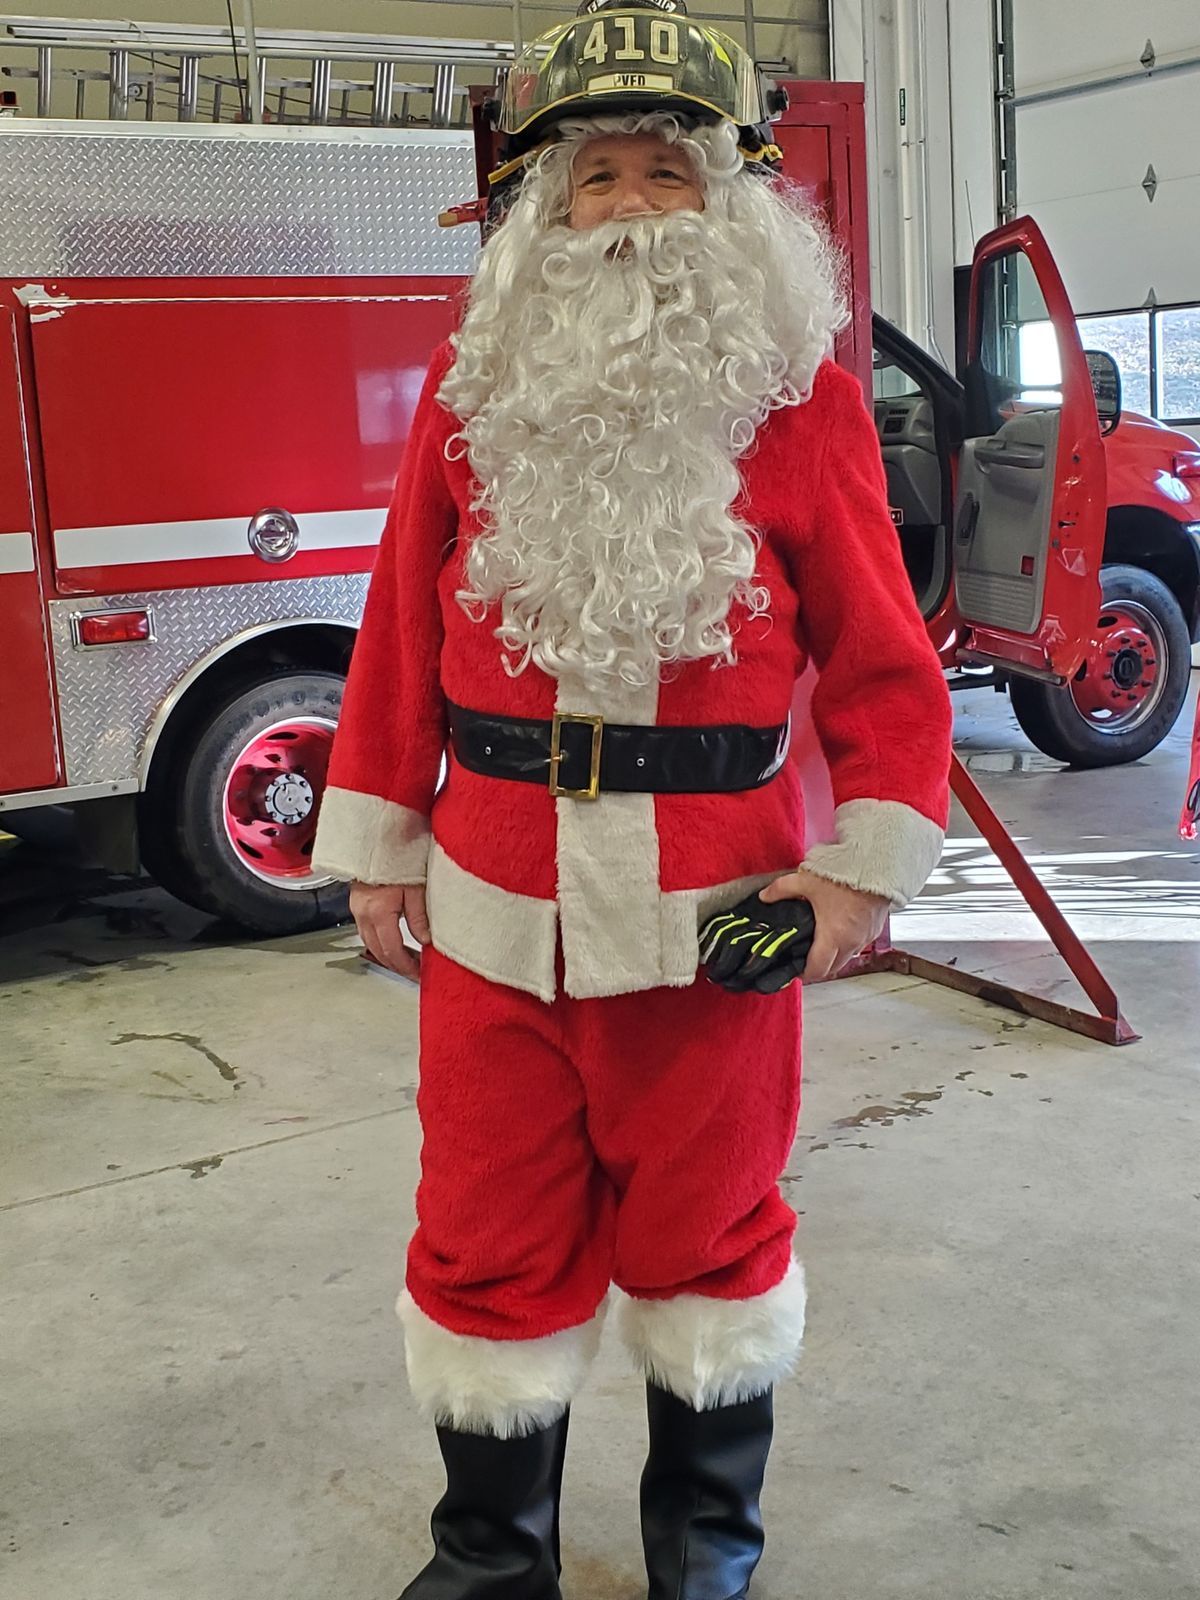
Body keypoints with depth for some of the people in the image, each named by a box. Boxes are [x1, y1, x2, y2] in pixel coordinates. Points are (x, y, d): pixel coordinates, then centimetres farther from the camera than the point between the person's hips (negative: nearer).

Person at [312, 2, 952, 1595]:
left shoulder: (798, 398, -1)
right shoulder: (472, 388, 5)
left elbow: (882, 656, -1)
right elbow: (402, 631, 7)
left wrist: (865, 863, -8)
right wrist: (378, 840, 6)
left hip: (713, 901, -2)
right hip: (492, 893, 2)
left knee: (706, 1220, 14)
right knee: (491, 1229, 13)